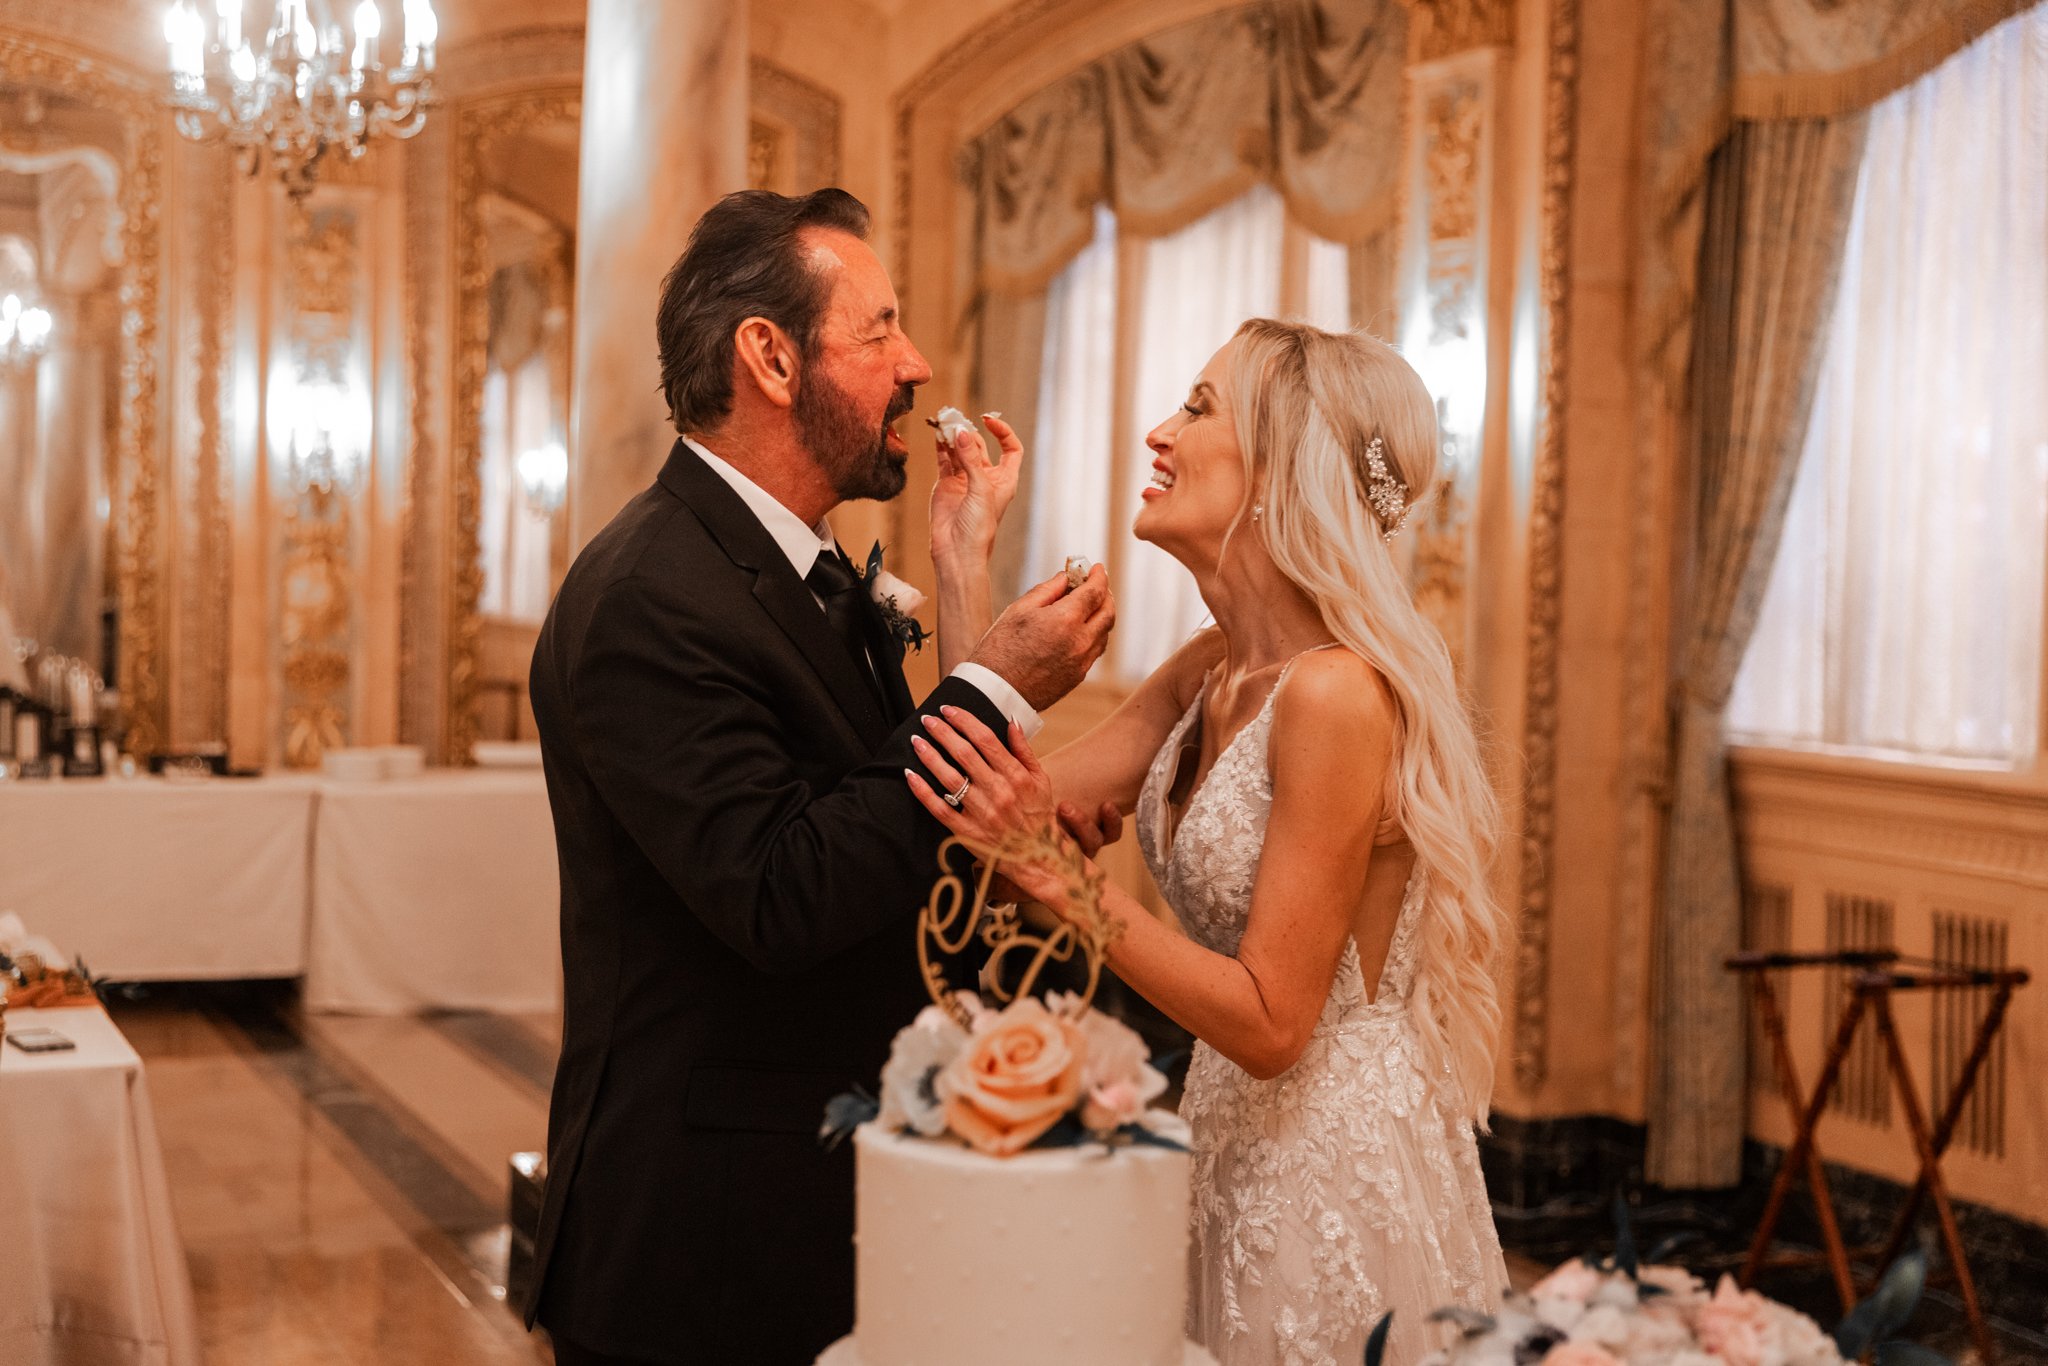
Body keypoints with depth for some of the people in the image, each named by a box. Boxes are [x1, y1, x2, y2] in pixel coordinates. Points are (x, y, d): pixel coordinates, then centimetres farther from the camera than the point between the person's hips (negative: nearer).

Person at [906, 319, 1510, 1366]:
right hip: (1239, 1146, 8)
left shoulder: (1337, 692, -24)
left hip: (1335, 1167, -8)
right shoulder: (1214, 670, 3)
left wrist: (1057, 874, -27)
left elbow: (1269, 1023, -22)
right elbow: (1020, 811, -2)